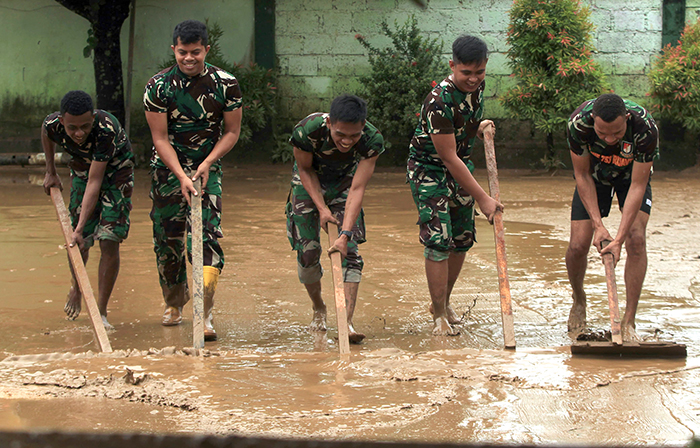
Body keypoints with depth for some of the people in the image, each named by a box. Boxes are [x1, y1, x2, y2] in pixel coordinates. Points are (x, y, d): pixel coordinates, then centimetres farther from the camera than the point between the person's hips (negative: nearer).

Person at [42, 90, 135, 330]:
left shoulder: (107, 129, -40)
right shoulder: (53, 125, -27)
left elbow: (94, 183, -38)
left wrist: (80, 228, -40)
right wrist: (51, 172, 8)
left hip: (115, 170, -3)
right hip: (82, 168, 3)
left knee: (109, 241, -15)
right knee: (79, 243, 4)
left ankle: (101, 312, -6)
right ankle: (75, 287, 36)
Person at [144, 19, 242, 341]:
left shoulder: (225, 84, -9)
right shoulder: (158, 86, -10)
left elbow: (232, 132, -1)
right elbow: (160, 139, -10)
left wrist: (207, 163, -15)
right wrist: (181, 176, -21)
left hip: (207, 168, -1)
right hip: (167, 169, 1)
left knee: (206, 236, -15)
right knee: (167, 238, 6)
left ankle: (204, 314, -20)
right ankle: (173, 303, 29)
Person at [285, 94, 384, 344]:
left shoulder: (372, 141, -33)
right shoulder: (307, 131, -36)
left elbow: (357, 189, -33)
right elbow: (305, 169, -15)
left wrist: (345, 233, -40)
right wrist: (321, 207, -22)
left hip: (343, 185, 0)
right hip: (309, 185, 0)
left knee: (349, 250, -15)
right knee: (308, 252, -3)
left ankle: (346, 321, -19)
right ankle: (319, 309, 24)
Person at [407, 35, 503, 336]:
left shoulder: (477, 86, -6)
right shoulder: (439, 101, -31)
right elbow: (449, 158, -30)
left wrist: (479, 128, -3)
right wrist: (482, 198, -29)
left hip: (461, 166, 8)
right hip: (428, 170, -7)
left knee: (462, 239, 10)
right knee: (438, 240, -13)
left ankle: (441, 302, 27)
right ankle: (440, 317, -6)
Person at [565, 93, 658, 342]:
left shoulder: (646, 128, -38)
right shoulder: (579, 123, -35)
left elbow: (638, 185, -32)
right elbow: (582, 175, -20)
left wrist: (619, 238, -36)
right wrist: (598, 224, -25)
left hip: (632, 175, -1)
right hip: (595, 175, 1)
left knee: (636, 239, -19)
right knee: (578, 245, -9)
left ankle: (628, 322, -12)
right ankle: (579, 301, 23)